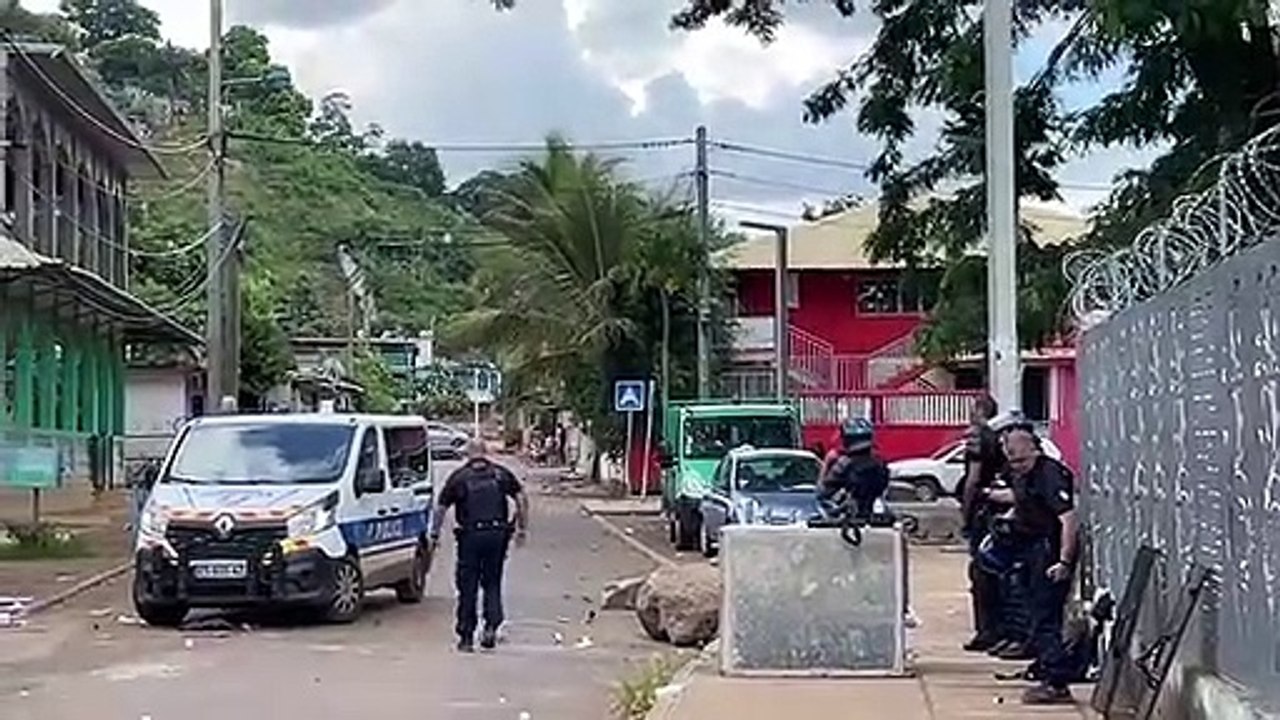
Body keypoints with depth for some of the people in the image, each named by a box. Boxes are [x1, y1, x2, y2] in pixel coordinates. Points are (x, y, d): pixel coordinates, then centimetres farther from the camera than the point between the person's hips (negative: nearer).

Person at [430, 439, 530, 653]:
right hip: (497, 534, 2)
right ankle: (491, 626, -3)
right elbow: (522, 499, 4)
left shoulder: (459, 477, 3)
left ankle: (466, 637, 8)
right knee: (492, 583, 15)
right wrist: (522, 528, 10)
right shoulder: (501, 474, 7)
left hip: (470, 535, -2)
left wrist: (435, 535, 12)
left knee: (468, 587, 6)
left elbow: (440, 508, 3)